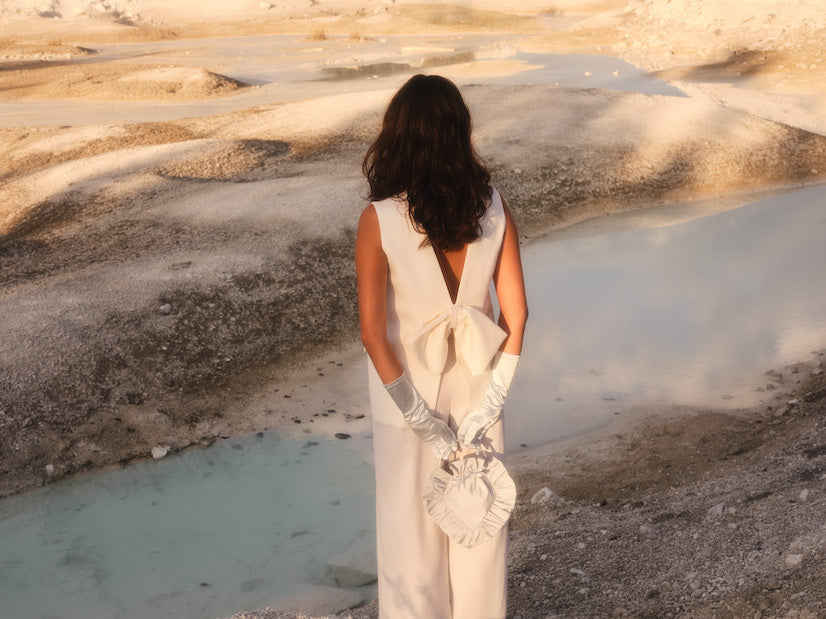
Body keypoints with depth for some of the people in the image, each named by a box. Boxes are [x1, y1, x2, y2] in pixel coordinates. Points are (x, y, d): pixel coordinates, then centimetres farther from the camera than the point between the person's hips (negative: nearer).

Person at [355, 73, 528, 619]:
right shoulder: (493, 208, -12)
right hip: (476, 388, 3)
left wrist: (423, 421, -16)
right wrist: (490, 405, -9)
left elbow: (373, 333, -22)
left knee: (412, 528, 16)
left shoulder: (379, 221, -20)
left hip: (408, 395, -2)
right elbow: (516, 314, -11)